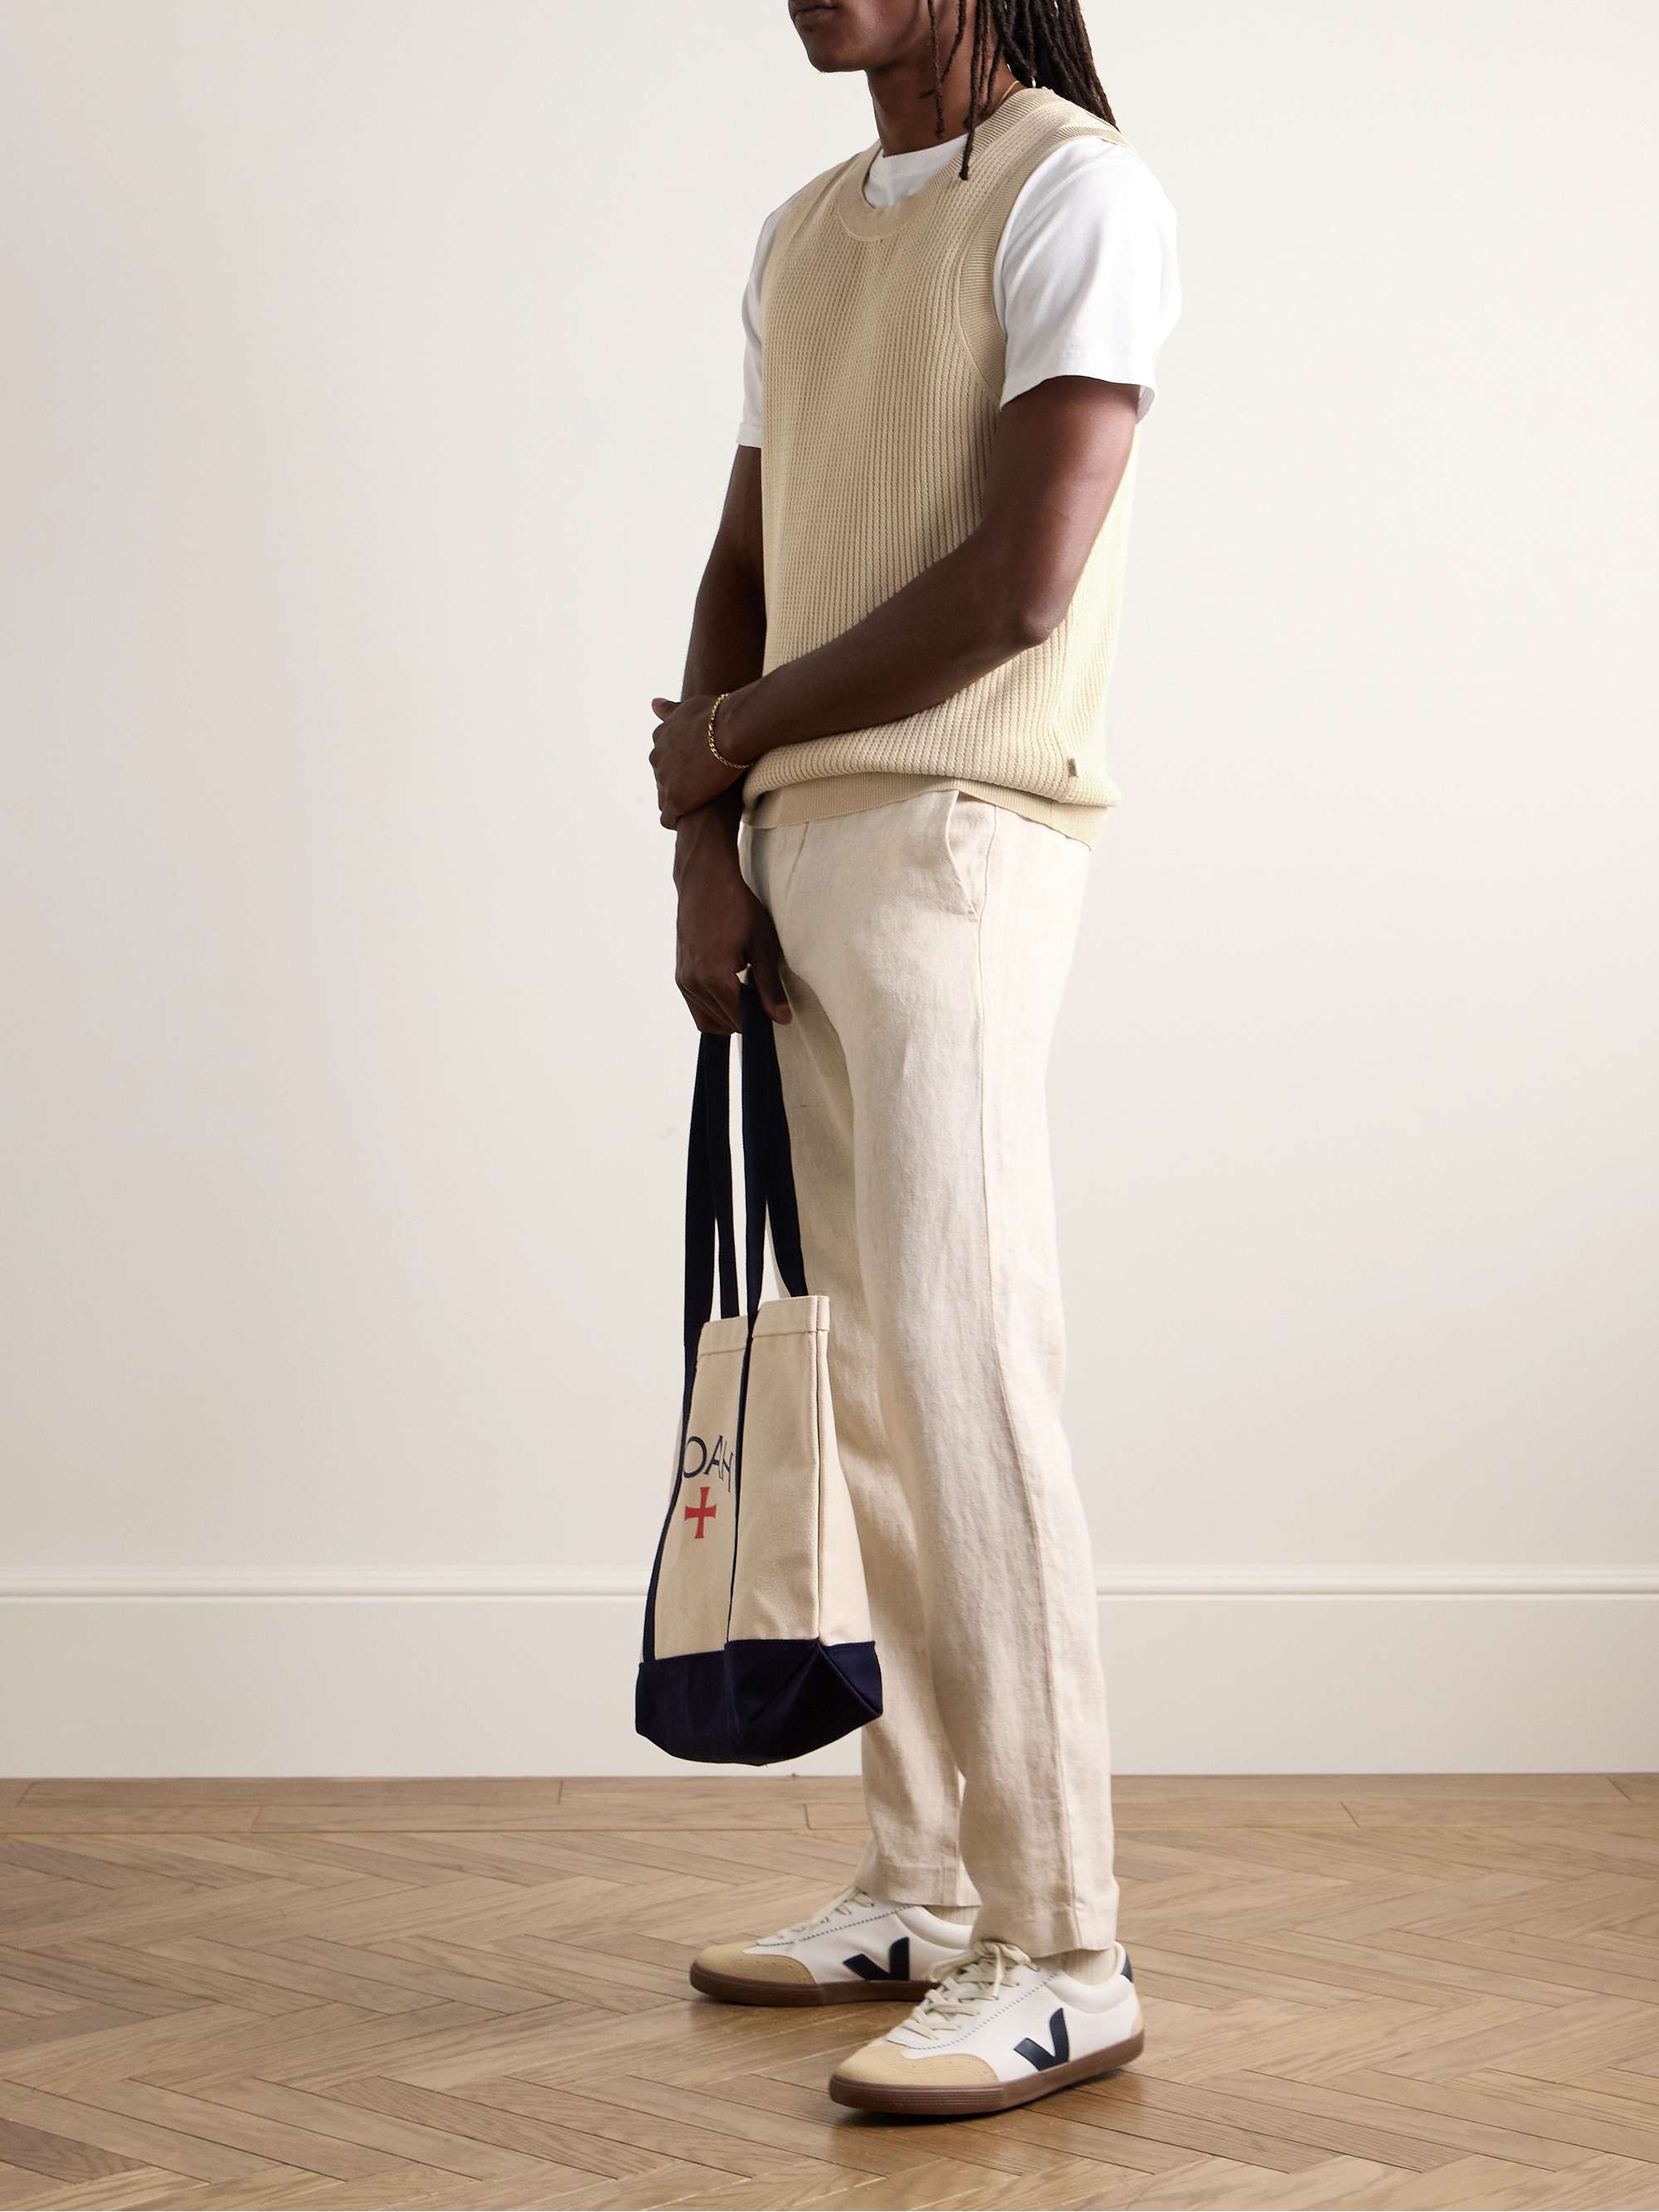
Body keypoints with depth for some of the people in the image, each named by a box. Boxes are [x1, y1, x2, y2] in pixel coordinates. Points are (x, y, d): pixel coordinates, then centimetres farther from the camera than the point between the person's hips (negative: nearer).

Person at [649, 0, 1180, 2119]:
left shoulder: (1077, 195, -6)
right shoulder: (801, 236, 20)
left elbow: (1020, 587, -15)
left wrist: (738, 736, -4)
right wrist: (709, 845, 3)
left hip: (955, 837, -8)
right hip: (797, 849, 8)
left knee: (964, 1362, -12)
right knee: (864, 1375, 8)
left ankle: (1058, 1953, -8)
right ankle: (922, 1884, 17)